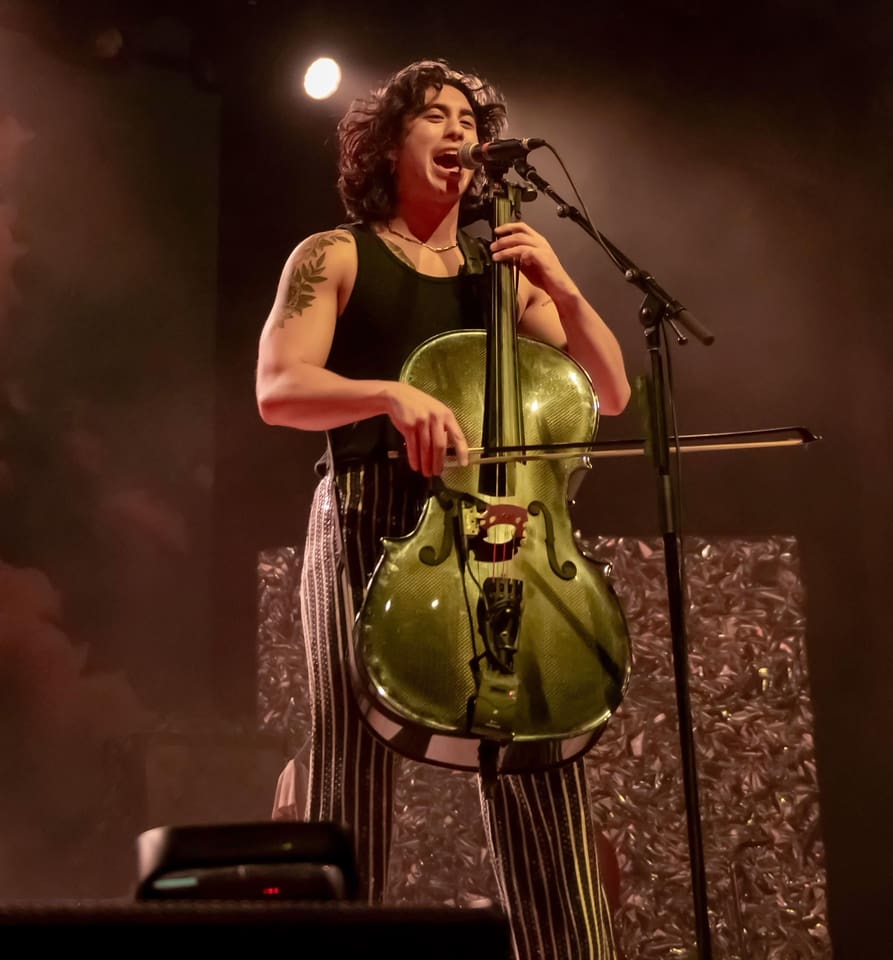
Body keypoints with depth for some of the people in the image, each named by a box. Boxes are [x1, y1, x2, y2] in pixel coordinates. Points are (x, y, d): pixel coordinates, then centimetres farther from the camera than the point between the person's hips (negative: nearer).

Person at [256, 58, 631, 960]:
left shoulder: (501, 269, 20)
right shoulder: (335, 256, 10)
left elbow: (611, 393, 14)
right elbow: (279, 389, -6)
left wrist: (562, 287, 0)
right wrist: (391, 393, -23)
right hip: (367, 528, -2)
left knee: (539, 768, -7)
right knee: (353, 771, -7)